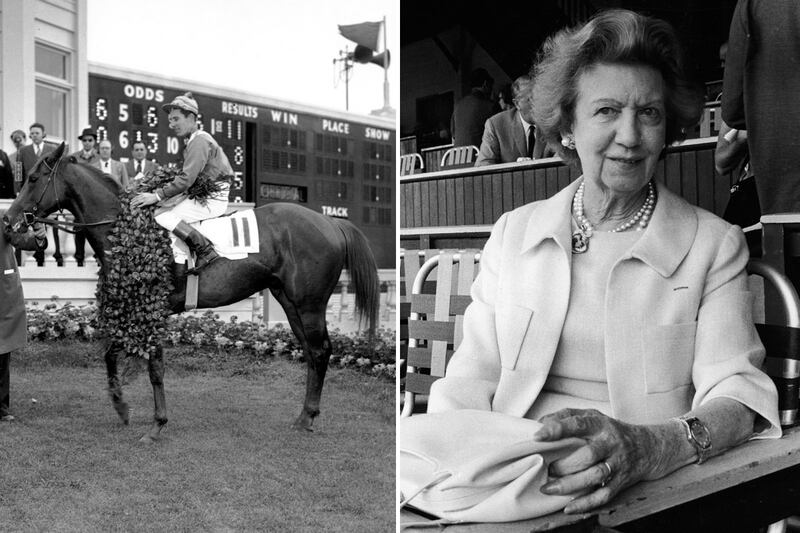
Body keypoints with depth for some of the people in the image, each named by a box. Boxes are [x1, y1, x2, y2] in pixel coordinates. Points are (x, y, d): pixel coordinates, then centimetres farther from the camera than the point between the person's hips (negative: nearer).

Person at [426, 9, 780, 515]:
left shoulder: (714, 244, 5)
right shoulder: (513, 233, 10)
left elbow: (737, 391, -7)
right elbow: (472, 379, 5)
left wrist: (652, 446, -29)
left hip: (649, 496, -1)